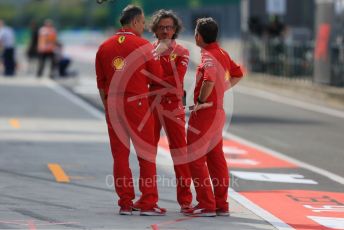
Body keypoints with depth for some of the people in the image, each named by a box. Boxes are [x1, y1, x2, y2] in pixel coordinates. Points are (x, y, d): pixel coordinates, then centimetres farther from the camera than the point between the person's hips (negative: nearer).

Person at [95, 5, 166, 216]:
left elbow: (100, 83, 10)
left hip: (113, 105, 4)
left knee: (120, 155, 8)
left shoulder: (104, 47, 8)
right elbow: (158, 77, -1)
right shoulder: (144, 46, -5)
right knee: (146, 154, 2)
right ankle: (148, 204, 0)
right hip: (138, 103, -4)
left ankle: (125, 203, 9)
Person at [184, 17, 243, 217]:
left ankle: (206, 205, -5)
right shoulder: (223, 53, 11)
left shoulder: (208, 56, -17)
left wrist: (200, 101, -22)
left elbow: (209, 80, -35)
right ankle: (221, 205, 14)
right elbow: (238, 74, 25)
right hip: (219, 111, 9)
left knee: (196, 158, -4)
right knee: (216, 159, 12)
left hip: (205, 111, -9)